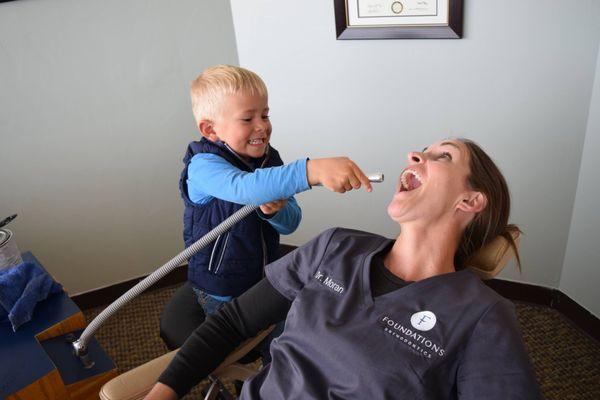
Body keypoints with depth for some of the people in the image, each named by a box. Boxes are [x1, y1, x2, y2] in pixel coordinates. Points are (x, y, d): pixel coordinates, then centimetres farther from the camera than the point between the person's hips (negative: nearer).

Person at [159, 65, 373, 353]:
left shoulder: (270, 160, -5)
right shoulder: (203, 166, -25)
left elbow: (291, 223, -4)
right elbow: (243, 188, -48)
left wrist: (274, 212, -29)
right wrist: (313, 170, -61)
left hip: (266, 279, 6)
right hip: (221, 294, -5)